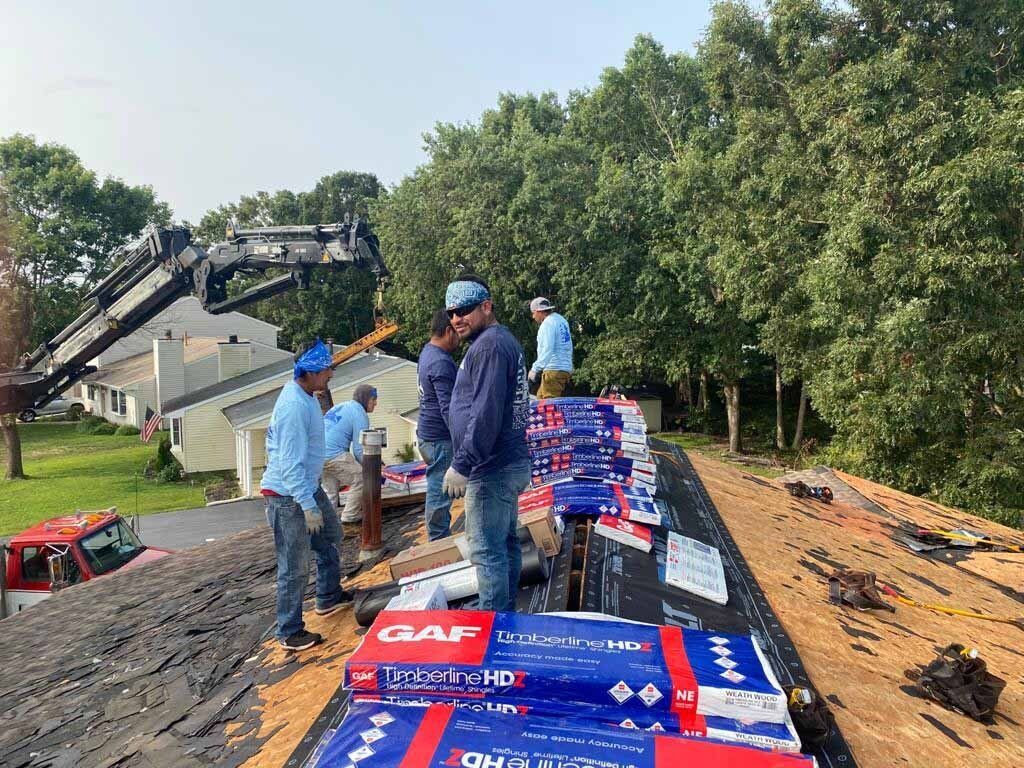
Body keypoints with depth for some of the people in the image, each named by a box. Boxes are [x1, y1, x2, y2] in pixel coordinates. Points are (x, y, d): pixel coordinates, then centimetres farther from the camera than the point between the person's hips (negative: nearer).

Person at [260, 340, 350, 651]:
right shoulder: (294, 407, -28)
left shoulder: (305, 395, 3)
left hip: (309, 486, 10)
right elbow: (292, 464, -29)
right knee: (294, 567, 1)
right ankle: (290, 632, 16)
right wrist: (308, 507, -28)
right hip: (289, 496, -10)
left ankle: (329, 597, 42)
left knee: (330, 537, 24)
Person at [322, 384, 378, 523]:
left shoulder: (340, 407, 22)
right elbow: (359, 449, -7)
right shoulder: (359, 413, -5)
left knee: (331, 489, 23)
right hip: (333, 455, -9)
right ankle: (350, 515, 11)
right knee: (360, 479, 3)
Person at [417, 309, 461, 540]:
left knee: (438, 491, 18)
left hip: (428, 434, 10)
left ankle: (440, 542, 29)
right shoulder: (441, 363, -22)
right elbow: (448, 409, -25)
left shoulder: (428, 350, 9)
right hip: (440, 440, -10)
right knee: (440, 494, 1)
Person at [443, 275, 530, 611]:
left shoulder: (489, 345, -17)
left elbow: (485, 415, -25)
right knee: (506, 542, 20)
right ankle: (506, 610, 34)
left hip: (492, 470, -11)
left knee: (487, 550, -1)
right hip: (510, 463, 11)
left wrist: (461, 465, -21)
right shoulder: (503, 340, 16)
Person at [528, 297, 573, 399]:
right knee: (540, 397, 15)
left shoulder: (547, 323, -11)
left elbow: (547, 350, -21)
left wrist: (535, 369, -19)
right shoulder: (561, 320, 17)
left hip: (554, 370, -10)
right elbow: (569, 347, 21)